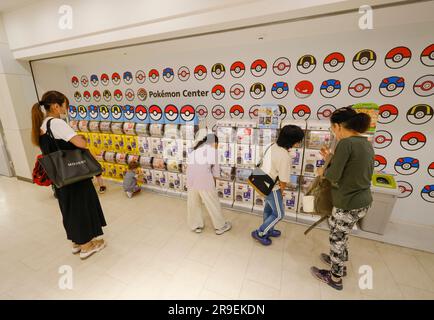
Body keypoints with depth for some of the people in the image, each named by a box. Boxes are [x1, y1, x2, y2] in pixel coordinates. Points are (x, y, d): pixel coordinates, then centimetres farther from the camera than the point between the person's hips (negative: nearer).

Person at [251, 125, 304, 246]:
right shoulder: (285, 157, -30)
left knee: (269, 208, 26)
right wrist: (281, 191, 0)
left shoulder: (272, 146, -4)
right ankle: (260, 233, 23)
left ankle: (268, 230, 47)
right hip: (272, 188, -8)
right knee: (279, 214, 13)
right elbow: (283, 180, -22)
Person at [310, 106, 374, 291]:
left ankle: (335, 278, 33)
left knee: (337, 239, 12)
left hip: (348, 203, -8)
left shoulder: (346, 143, -22)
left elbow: (334, 175, -21)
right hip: (362, 200, 8)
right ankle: (339, 262, 49)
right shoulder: (366, 143, 5)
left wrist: (323, 172, -1)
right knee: (340, 236, 27)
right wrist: (331, 157, 14)